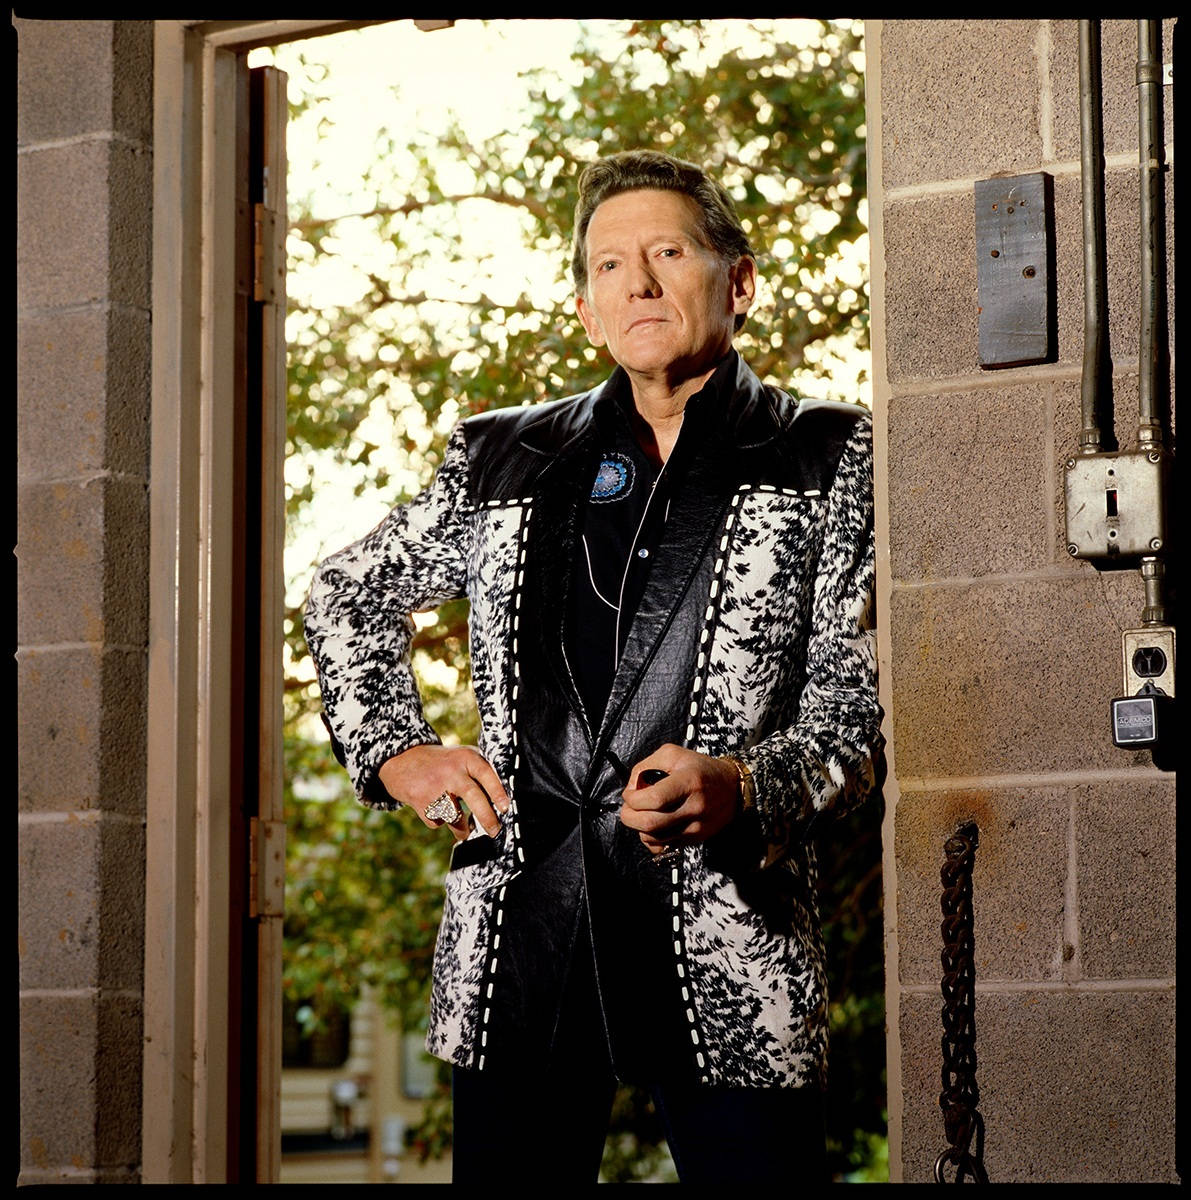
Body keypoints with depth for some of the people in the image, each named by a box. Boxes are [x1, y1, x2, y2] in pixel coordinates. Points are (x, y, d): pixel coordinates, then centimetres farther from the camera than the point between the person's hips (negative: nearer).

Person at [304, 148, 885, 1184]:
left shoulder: (829, 460, 7)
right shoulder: (504, 462, 15)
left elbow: (863, 692, 0)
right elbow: (348, 599, 28)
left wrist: (743, 785, -19)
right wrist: (396, 754, 13)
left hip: (728, 935, -2)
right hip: (523, 926, 3)